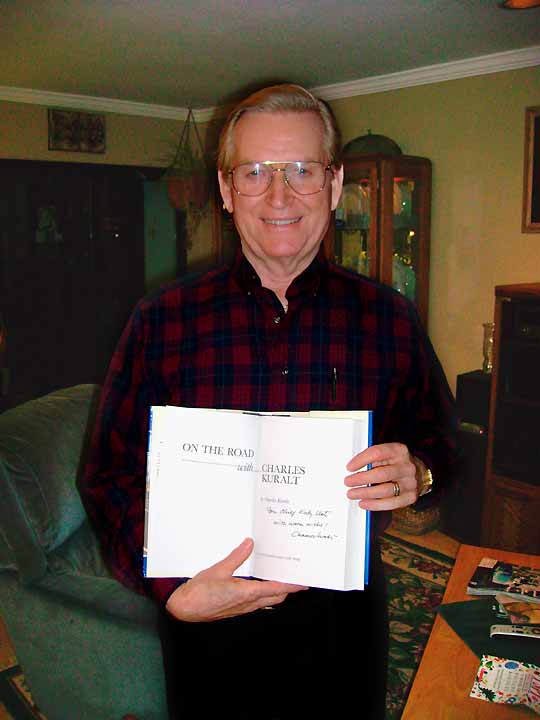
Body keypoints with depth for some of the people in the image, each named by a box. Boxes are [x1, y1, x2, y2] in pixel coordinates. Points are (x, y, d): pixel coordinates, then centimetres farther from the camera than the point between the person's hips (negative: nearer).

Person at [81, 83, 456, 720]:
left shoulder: (388, 319, -4)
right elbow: (112, 475, -7)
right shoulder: (160, 322, -7)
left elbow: (438, 439, 4)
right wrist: (173, 590, -19)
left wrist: (417, 473, -18)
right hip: (206, 620, 0)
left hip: (343, 619, 1)